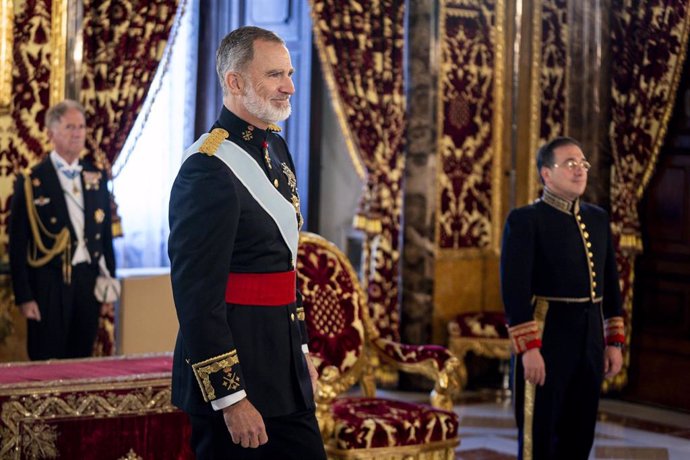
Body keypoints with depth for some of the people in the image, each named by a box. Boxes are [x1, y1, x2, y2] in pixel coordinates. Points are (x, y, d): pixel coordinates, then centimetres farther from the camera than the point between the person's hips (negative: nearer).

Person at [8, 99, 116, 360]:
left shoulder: (96, 178, 9)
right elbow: (17, 244, -5)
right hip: (50, 284, -4)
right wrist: (24, 297, -9)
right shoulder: (31, 182, -5)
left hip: (88, 280, 4)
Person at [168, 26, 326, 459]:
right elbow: (197, 296, -20)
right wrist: (230, 398, -21)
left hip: (284, 369, 9)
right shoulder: (209, 168, -18)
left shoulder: (276, 148, 11)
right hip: (234, 373, -9)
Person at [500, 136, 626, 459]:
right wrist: (528, 348, -20)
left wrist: (614, 342, 11)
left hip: (590, 342, 6)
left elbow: (610, 285, 16)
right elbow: (515, 289, -14)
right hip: (546, 339, -6)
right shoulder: (524, 220, -7)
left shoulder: (597, 219, 14)